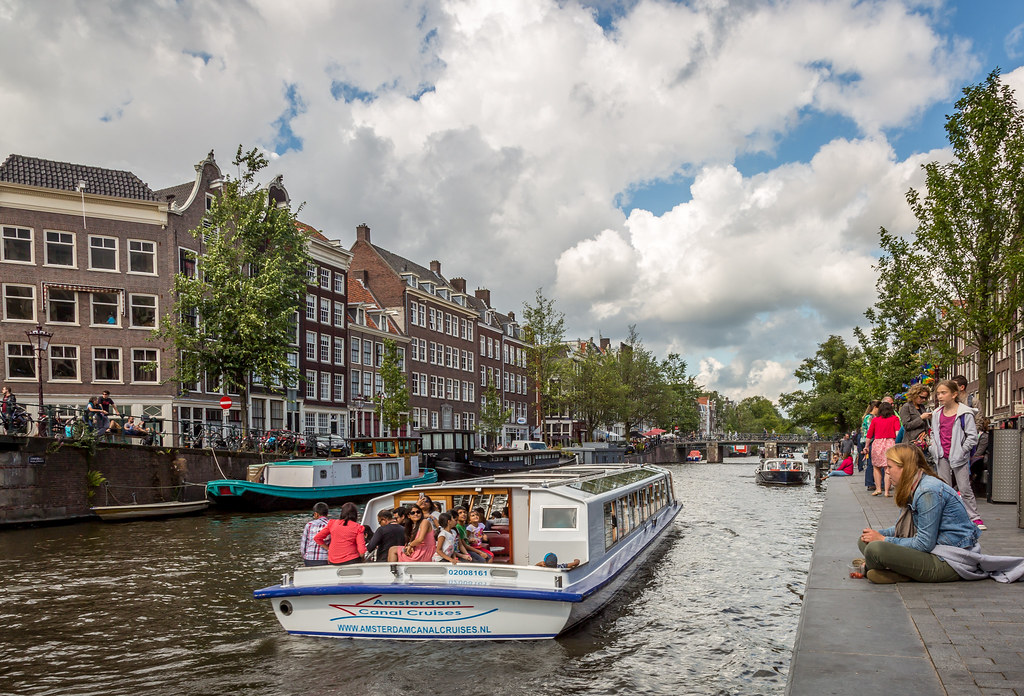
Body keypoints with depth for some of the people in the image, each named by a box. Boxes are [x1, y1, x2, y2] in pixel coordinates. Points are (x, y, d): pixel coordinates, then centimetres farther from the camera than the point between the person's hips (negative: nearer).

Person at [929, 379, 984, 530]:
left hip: (959, 457, -5)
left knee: (965, 489, -3)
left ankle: (975, 517, 6)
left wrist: (961, 451, -13)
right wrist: (935, 449, 7)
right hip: (943, 456, 5)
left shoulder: (965, 413, -8)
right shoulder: (937, 414, 9)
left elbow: (972, 436, -7)